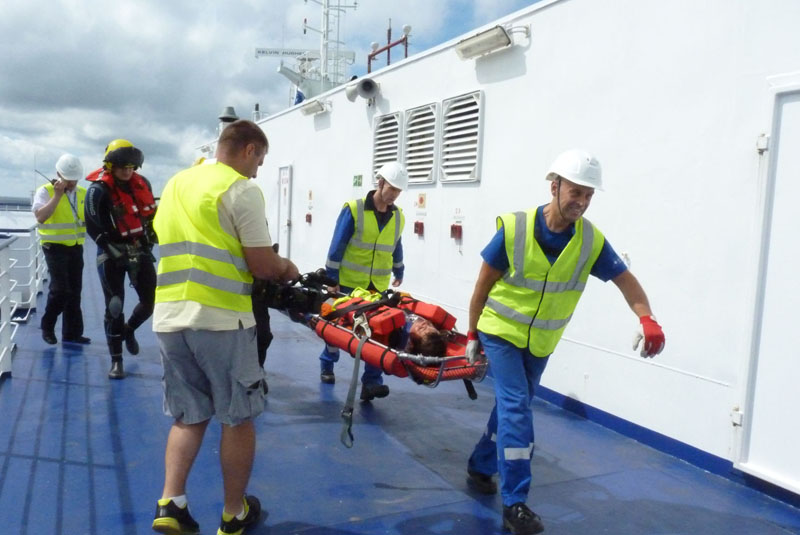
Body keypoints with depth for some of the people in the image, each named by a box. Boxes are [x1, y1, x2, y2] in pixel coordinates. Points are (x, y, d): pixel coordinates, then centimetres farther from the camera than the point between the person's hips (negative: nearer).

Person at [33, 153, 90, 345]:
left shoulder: (83, 193, 9)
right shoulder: (45, 191, -7)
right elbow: (40, 217, -23)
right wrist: (57, 195, -24)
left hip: (76, 247, 5)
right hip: (55, 248, -5)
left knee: (75, 291, 8)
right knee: (60, 288, -12)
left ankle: (72, 332, 17)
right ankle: (47, 327, 11)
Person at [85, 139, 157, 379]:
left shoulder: (142, 184, 2)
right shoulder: (99, 190, -14)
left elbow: (151, 213, 18)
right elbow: (93, 228, -15)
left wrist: (151, 237, 8)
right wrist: (117, 252, -20)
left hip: (140, 250, 5)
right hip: (112, 253, -5)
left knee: (151, 300, 4)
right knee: (114, 307, -1)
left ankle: (129, 329, 36)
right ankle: (116, 361, 10)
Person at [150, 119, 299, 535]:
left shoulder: (175, 184, 17)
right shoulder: (241, 189, -6)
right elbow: (263, 266, -9)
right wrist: (287, 268, 13)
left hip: (169, 316, 7)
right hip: (220, 318, -6)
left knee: (189, 417, 18)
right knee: (237, 419, 10)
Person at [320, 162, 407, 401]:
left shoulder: (398, 216, 3)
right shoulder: (353, 209, -12)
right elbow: (337, 246, -11)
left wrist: (399, 272, 26)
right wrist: (332, 279, -12)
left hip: (379, 285, 3)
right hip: (349, 282, -3)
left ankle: (371, 381, -2)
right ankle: (327, 366, 34)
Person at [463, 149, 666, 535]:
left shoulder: (592, 240, -14)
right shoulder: (514, 228, -22)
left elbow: (625, 279, -8)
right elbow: (483, 286, -12)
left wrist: (647, 319, -27)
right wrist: (472, 334, -6)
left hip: (541, 341, 4)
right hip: (501, 332, -4)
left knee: (513, 405, 16)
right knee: (515, 408, -13)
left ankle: (480, 467, 38)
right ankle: (514, 503, -2)